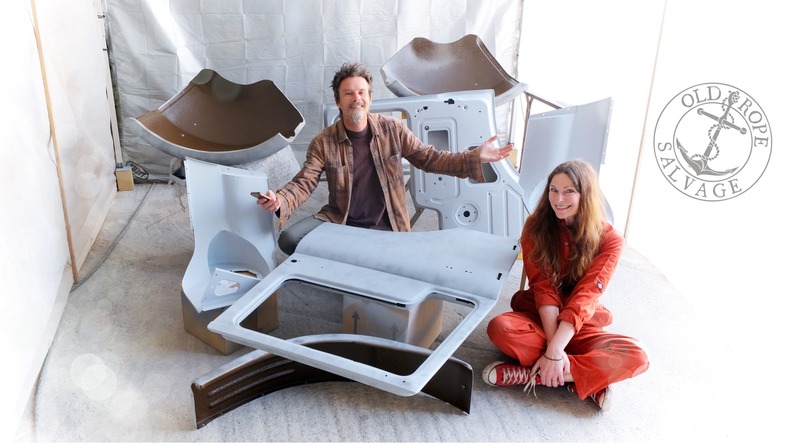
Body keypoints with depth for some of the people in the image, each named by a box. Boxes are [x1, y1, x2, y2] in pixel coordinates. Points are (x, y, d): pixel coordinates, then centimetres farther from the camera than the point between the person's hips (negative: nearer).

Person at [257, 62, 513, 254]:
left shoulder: (393, 130, -4)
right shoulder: (323, 142, -6)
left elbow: (430, 159, 2)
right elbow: (303, 183, -10)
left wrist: (475, 158, -10)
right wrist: (279, 201, -33)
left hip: (385, 227, 0)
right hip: (338, 221, 0)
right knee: (289, 240, -19)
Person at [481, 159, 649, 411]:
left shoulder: (608, 240, -9)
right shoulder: (537, 226, -6)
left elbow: (584, 298, -18)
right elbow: (543, 287, -15)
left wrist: (555, 350, -28)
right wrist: (553, 350, -25)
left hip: (580, 328, 0)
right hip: (538, 319, 0)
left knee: (636, 358, -27)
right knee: (500, 328, -33)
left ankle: (532, 374, -26)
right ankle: (589, 381, -23)